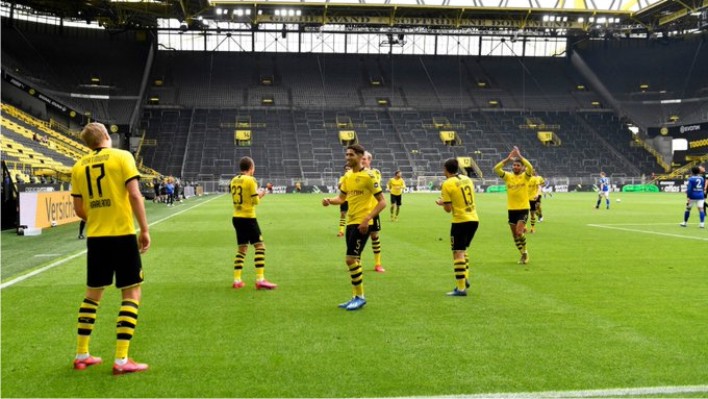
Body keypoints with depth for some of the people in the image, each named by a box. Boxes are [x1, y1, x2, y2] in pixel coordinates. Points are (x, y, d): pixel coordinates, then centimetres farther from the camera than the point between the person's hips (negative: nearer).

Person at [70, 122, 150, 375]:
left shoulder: (79, 166, 9)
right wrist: (144, 229, -8)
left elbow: (78, 209, 10)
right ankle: (121, 360, -1)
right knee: (131, 294, 3)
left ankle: (81, 355, 24)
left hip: (95, 237, 5)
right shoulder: (122, 157, -4)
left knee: (92, 294, 18)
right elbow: (134, 195, -13)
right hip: (123, 235, -5)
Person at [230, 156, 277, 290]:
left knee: (242, 248, 15)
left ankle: (237, 280, 12)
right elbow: (255, 201, -12)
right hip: (248, 218, -7)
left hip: (236, 217, 7)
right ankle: (260, 280, -10)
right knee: (260, 246, -3)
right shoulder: (250, 180, -11)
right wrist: (260, 194, 8)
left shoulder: (234, 180, 9)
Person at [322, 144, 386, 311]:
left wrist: (367, 219, -21)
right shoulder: (348, 177, 11)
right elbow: (341, 198, 21)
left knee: (351, 259, -10)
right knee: (354, 260, 12)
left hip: (361, 223, -8)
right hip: (351, 222, 8)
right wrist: (329, 200, -2)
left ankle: (360, 297, 4)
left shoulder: (368, 176, -12)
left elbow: (382, 201, -13)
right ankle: (355, 297, 22)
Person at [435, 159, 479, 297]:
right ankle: (465, 278, 20)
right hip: (474, 219, 7)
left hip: (460, 221, -7)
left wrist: (441, 203, 12)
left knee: (458, 253, -2)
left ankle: (461, 288, -4)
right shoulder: (467, 179, 9)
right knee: (463, 249, 23)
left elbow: (448, 209, -10)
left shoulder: (447, 184, -9)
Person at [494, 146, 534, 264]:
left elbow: (530, 167, -23)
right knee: (515, 235, 8)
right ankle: (523, 255, 26)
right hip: (511, 209, 3)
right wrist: (508, 158, -17)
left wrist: (520, 156, -22)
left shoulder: (525, 176, -2)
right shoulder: (508, 176, 3)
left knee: (519, 232, -17)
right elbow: (496, 169, -12)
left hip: (523, 209, -3)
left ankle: (525, 252, 6)